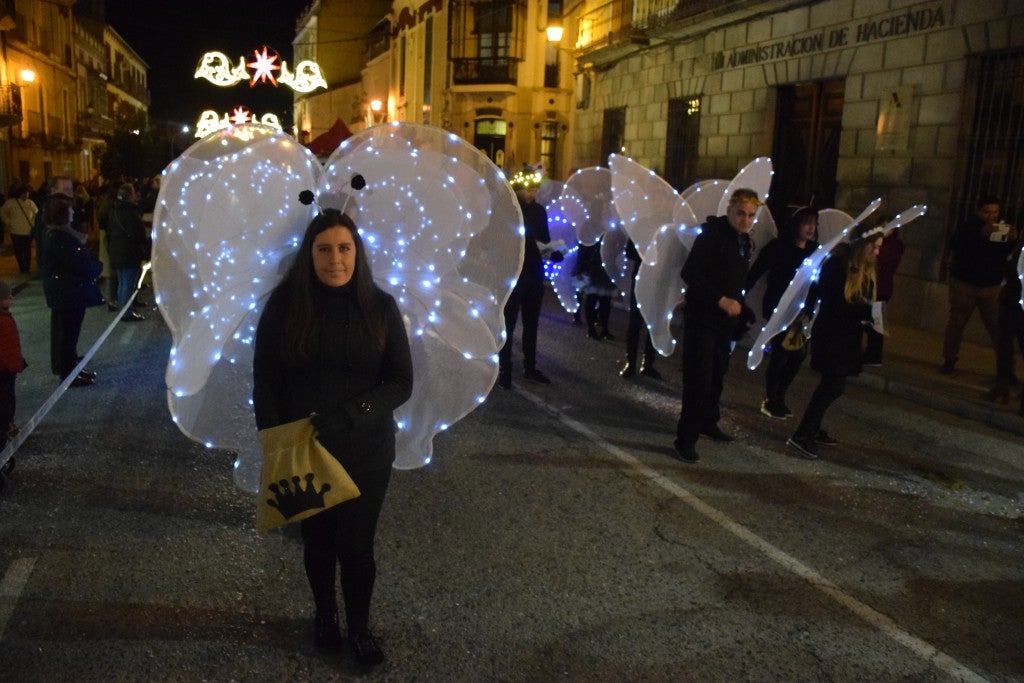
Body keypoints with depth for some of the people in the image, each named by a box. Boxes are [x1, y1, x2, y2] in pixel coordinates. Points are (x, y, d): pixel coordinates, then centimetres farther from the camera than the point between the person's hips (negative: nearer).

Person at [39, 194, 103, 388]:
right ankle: (68, 375, 8)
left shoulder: (52, 234, 11)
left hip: (62, 293, 11)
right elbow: (79, 264, -24)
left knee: (64, 332, 19)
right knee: (68, 333, -1)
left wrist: (91, 265, 0)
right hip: (70, 293, -11)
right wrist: (98, 267, -7)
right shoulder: (60, 237, -23)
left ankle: (68, 369, 31)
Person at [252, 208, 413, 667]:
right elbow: (265, 381, -3)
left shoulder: (380, 306, -8)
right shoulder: (284, 303, -9)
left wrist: (349, 415, -22)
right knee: (317, 539, 19)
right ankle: (324, 614, 45)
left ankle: (359, 626, 33)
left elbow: (402, 382, -9)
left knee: (357, 545, 8)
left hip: (366, 450, 0)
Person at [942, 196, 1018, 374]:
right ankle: (949, 361, 14)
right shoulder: (968, 228, 0)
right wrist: (981, 234, -32)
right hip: (964, 285, -1)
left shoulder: (1003, 229, 8)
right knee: (956, 324, 3)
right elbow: (954, 244, -21)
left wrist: (1013, 240, -20)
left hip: (992, 287, 1)